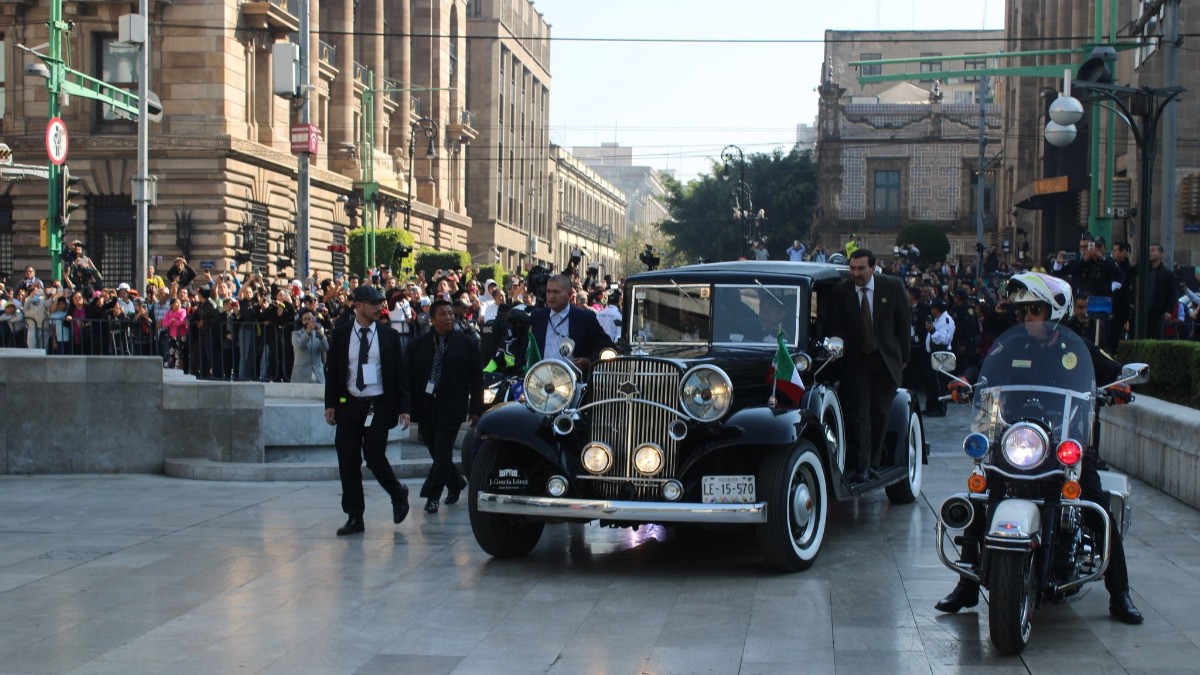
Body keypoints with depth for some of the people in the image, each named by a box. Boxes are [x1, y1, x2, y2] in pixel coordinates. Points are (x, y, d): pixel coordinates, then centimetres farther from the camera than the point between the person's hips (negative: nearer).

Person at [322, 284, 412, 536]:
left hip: (378, 406, -2)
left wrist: (403, 408, -2)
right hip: (349, 405, 2)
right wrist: (330, 404, -1)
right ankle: (354, 517, 10)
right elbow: (331, 370, 7)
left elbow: (400, 373, 4)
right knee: (348, 463, 1)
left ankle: (399, 495, 20)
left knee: (374, 458, -8)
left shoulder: (388, 336, 3)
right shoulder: (341, 335, 4)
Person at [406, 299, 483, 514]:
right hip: (426, 406, 3)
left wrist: (476, 409, -5)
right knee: (436, 452, 10)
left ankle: (432, 496, -1)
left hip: (451, 407, -3)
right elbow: (410, 376, 5)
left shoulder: (467, 344, 1)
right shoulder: (419, 344, 5)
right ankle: (456, 484, 31)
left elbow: (477, 379, 1)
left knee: (442, 453, -6)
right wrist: (409, 406, -2)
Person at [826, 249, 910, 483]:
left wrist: (903, 356, 4)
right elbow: (835, 328, 1)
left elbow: (904, 322, 4)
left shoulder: (893, 286, -3)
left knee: (880, 412, 6)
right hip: (856, 361, -1)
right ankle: (861, 467, -10)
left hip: (886, 360, 1)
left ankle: (873, 464, 15)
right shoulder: (840, 291, -3)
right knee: (859, 413, -8)